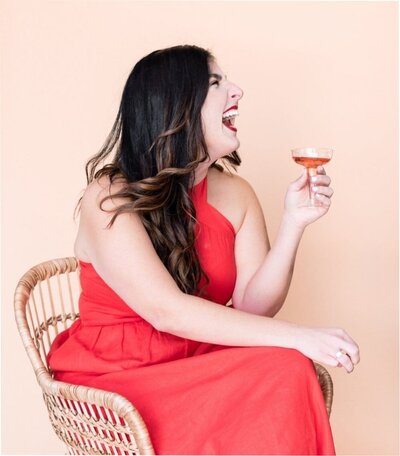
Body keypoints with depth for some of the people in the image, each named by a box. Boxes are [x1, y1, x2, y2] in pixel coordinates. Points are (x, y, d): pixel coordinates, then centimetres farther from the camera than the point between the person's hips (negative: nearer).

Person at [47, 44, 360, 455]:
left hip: (198, 368, 5)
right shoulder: (110, 198, -14)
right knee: (283, 371, -25)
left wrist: (293, 223, -17)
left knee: (290, 374, -25)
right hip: (114, 378, -5)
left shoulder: (236, 195, 3)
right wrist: (296, 336, -28)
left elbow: (252, 306, -3)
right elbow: (166, 311, -24)